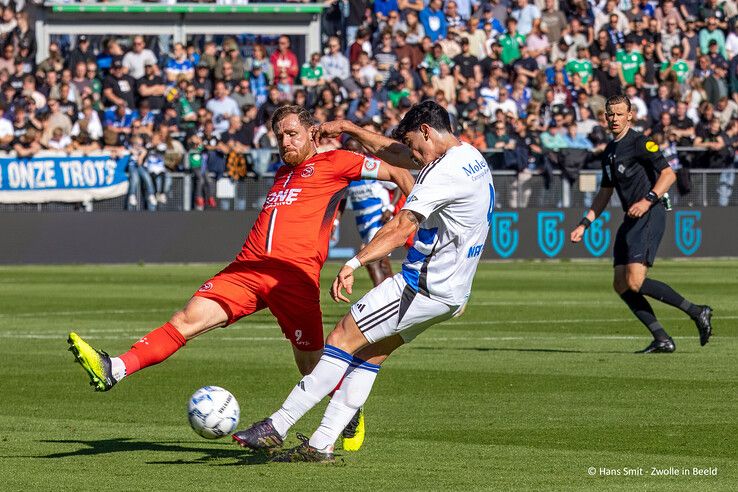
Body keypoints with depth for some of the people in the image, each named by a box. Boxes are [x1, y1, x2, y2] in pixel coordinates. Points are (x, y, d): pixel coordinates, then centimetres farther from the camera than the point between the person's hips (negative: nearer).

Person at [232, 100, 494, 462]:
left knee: (344, 337, -8)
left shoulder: (445, 171, -19)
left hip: (423, 288, -10)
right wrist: (348, 129, 24)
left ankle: (278, 426, -7)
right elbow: (391, 153, 25)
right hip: (452, 292, 10)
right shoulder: (470, 158, 13)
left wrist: (354, 263, -35)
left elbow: (402, 228, -29)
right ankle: (320, 446, 8)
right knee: (370, 352, 11)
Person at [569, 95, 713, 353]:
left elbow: (668, 174, -15)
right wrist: (584, 224, 21)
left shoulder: (640, 143, -7)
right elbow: (604, 194, 27)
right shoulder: (610, 151, 20)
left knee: (635, 282, -19)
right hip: (631, 219, 9)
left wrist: (648, 200, -26)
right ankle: (662, 339, 1)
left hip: (650, 216, -9)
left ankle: (697, 312, -8)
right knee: (621, 285, 1)